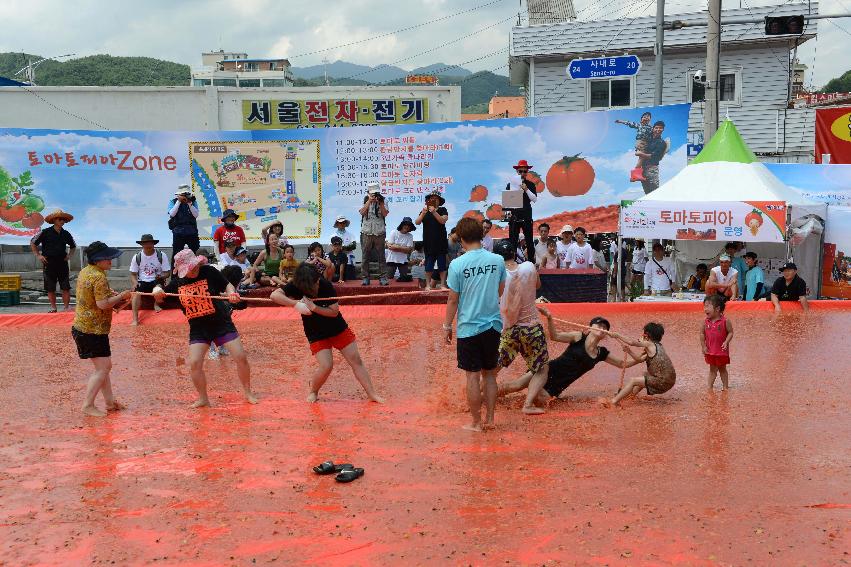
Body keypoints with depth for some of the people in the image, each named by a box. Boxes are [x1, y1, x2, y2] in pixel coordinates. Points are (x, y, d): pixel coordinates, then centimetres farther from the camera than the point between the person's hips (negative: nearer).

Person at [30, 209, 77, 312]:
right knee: (50, 288, 4)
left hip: (63, 263, 2)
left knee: (66, 287, -2)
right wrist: (38, 255, -2)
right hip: (49, 264, -2)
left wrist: (69, 255, 11)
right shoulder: (45, 232, -4)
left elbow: (73, 245, 24)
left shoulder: (66, 234, 7)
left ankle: (67, 307, 6)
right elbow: (32, 243, 4)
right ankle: (53, 308, 14)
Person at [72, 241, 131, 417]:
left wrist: (115, 297, 11)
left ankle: (110, 401, 23)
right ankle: (88, 405, 2)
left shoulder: (85, 271, 10)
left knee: (103, 367, 17)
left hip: (82, 326, 10)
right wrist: (121, 296, -11)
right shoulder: (99, 277, -20)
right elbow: (103, 304, -25)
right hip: (94, 330, -10)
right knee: (103, 368, -2)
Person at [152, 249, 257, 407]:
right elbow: (161, 296, 13)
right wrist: (157, 291, -11)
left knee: (241, 357, -3)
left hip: (222, 323, -2)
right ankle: (203, 398, 13)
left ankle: (248, 392, 18)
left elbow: (227, 285, -2)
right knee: (194, 364, -9)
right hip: (198, 329, 2)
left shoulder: (209, 272, -8)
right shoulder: (177, 282, 0)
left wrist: (232, 294, -23)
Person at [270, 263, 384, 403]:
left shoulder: (326, 285, -21)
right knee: (326, 366, -15)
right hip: (317, 334, -1)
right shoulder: (296, 286, -20)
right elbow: (274, 295, -33)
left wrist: (314, 307, -32)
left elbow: (334, 312, -19)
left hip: (338, 328, 1)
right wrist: (295, 303, -44)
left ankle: (372, 394, 12)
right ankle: (313, 392, 14)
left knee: (356, 360, 2)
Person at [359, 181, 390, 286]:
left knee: (381, 256, 1)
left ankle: (383, 277, 4)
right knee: (365, 256, 3)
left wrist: (380, 203, -16)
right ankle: (365, 278, 9)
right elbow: (362, 212, -9)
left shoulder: (382, 201, 4)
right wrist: (369, 201, -14)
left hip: (379, 233, 0)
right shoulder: (365, 201, 5)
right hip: (367, 233, 0)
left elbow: (385, 214, -6)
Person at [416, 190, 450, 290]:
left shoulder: (442, 210, 5)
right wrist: (423, 213, -20)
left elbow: (443, 220, -12)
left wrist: (434, 212, -23)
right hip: (428, 242, 1)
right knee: (428, 264, 1)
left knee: (442, 264, -1)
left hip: (440, 242, -1)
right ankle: (428, 284, 5)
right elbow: (417, 222, -3)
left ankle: (442, 284, 2)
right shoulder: (424, 211, 10)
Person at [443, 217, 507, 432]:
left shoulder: (457, 264, -12)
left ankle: (476, 423, 13)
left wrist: (447, 326, 4)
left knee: (473, 376, 5)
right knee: (490, 374, 16)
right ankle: (489, 418, 21)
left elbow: (453, 300, -7)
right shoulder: (498, 260, -2)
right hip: (493, 326, 4)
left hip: (469, 328, -3)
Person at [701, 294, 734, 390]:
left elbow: (730, 332, -8)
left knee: (722, 369, 12)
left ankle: (725, 387, 24)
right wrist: (703, 346, 0)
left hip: (722, 351, -3)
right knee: (712, 369, 13)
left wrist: (726, 342, -21)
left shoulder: (725, 321, -14)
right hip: (710, 351, 3)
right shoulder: (706, 322, -4)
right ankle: (710, 387, 19)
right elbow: (702, 334, 4)